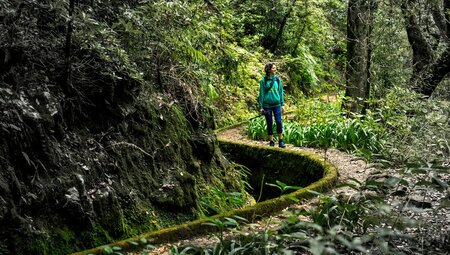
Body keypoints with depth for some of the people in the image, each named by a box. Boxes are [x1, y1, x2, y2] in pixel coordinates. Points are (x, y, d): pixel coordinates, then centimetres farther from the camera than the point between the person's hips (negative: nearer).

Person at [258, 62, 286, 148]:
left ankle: (280, 141, -1)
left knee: (279, 122, -10)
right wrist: (261, 107, -2)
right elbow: (261, 93, 0)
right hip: (267, 105, -1)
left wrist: (282, 104, 8)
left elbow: (280, 92, 10)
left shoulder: (277, 79, 5)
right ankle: (271, 141, 15)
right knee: (269, 123, 4)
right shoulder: (263, 80, -3)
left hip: (276, 104, 2)